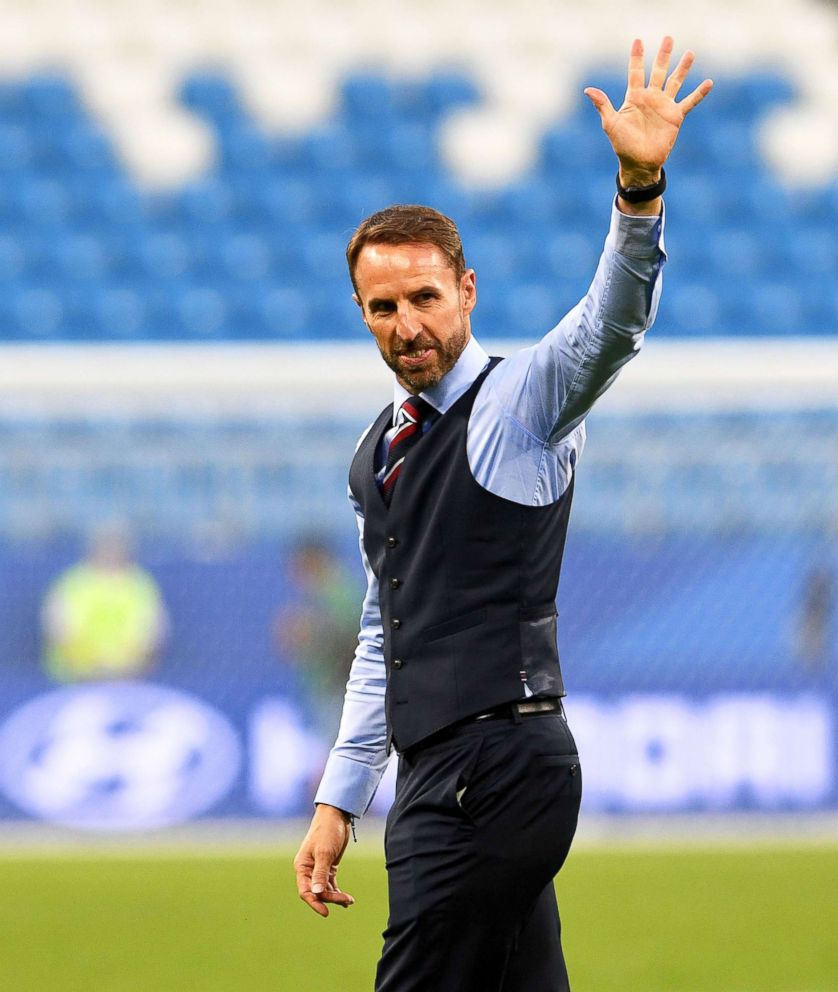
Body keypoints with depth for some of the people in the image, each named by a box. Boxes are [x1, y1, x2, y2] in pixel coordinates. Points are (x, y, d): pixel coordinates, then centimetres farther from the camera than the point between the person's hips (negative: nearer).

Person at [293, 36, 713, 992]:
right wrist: (338, 803, 21)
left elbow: (612, 323, -22)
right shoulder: (376, 455, 19)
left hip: (501, 762, -8)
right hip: (437, 771, 8)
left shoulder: (519, 401, -3)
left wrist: (641, 188, -41)